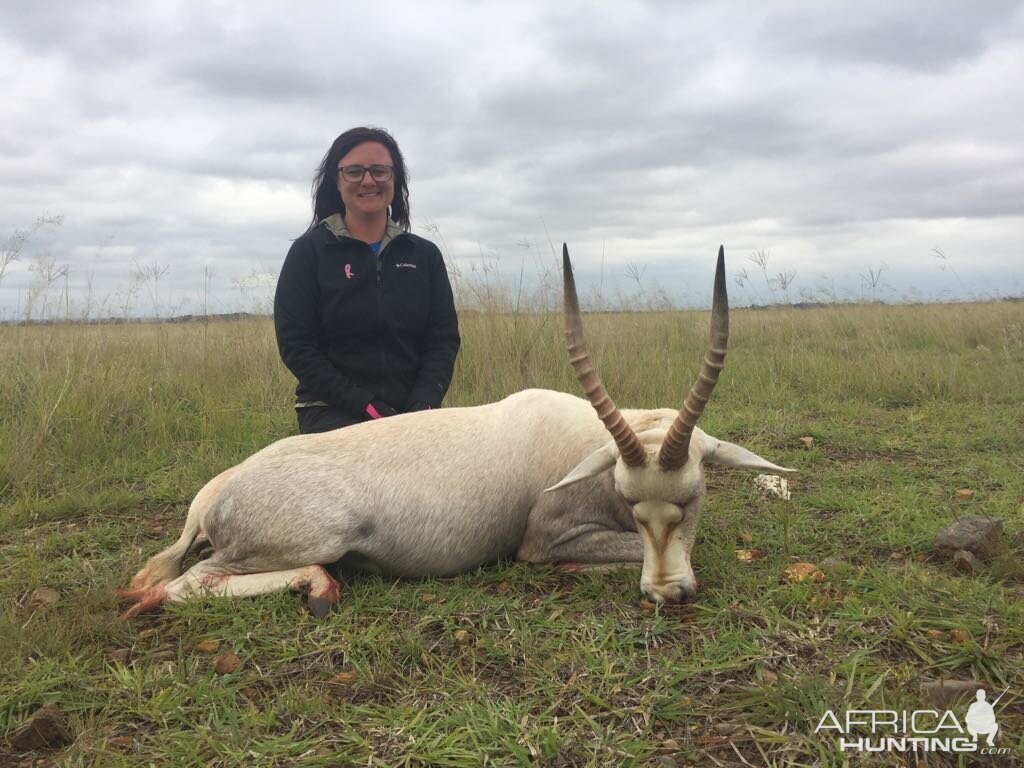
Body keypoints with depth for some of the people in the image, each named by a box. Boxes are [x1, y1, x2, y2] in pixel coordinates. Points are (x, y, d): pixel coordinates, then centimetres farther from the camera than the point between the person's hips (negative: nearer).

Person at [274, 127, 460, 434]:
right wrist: (362, 405, -12)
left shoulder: (424, 255, 12)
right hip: (334, 413, -2)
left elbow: (444, 338, 8)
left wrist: (423, 404, -9)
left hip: (410, 412, 3)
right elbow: (295, 345, -2)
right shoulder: (309, 251, 4)